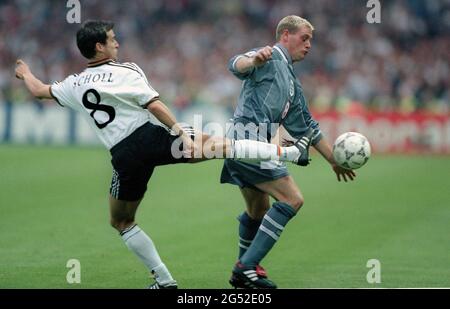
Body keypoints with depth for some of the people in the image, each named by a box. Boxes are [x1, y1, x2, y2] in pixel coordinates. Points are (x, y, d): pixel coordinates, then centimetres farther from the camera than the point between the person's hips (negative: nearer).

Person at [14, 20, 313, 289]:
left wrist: (26, 73, 53)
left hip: (124, 155, 3)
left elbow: (39, 90, 32)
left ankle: (165, 280, 16)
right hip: (151, 137, -3)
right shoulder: (125, 72, 1)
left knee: (122, 222, 21)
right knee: (218, 145, -4)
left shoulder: (74, 85, 14)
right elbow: (154, 104, -11)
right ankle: (291, 152, -14)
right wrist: (182, 133, -15)